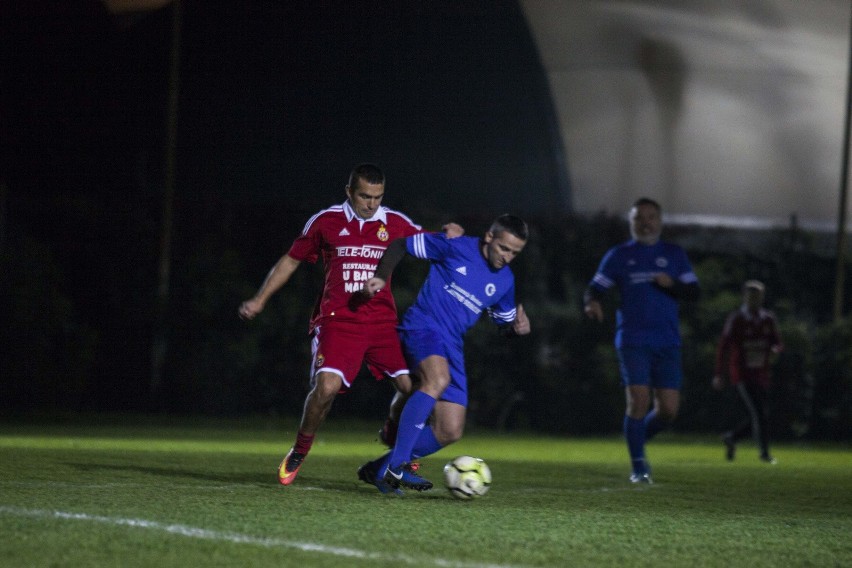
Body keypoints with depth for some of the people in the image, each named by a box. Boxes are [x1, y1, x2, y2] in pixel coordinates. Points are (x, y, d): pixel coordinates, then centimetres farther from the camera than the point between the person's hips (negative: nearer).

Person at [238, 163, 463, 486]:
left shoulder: (395, 224, 7)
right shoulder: (325, 222, 4)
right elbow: (291, 260, 14)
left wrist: (450, 238, -9)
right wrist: (259, 300, 12)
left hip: (383, 321, 2)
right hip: (337, 320, -2)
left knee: (410, 386, -12)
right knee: (326, 386, -22)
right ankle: (298, 453, 2)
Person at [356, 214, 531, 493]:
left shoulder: (505, 281, 11)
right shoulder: (455, 247, -5)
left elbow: (505, 323, 25)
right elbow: (401, 245, 2)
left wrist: (517, 328, 0)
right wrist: (381, 277, -13)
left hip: (452, 345, 7)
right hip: (422, 326, -7)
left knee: (450, 432, 0)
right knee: (438, 379, -38)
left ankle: (380, 468, 16)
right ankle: (396, 465, -36)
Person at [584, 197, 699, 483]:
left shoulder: (674, 254, 13)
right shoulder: (619, 255, 8)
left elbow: (694, 291, 9)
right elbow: (595, 287, 4)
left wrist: (672, 284, -12)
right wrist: (592, 302, -19)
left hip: (667, 342, 2)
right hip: (633, 340, -2)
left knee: (669, 409, -3)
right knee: (639, 401, -15)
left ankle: (638, 440, 26)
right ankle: (638, 468, -6)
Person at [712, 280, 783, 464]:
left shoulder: (768, 319, 7)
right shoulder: (736, 319, -8)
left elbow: (777, 343, 12)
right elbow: (724, 347, -7)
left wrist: (775, 350, -14)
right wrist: (719, 375, -9)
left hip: (761, 375, 6)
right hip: (742, 374, -6)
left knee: (757, 417, 7)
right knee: (758, 413, -15)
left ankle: (731, 437, 30)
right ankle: (764, 452, -7)